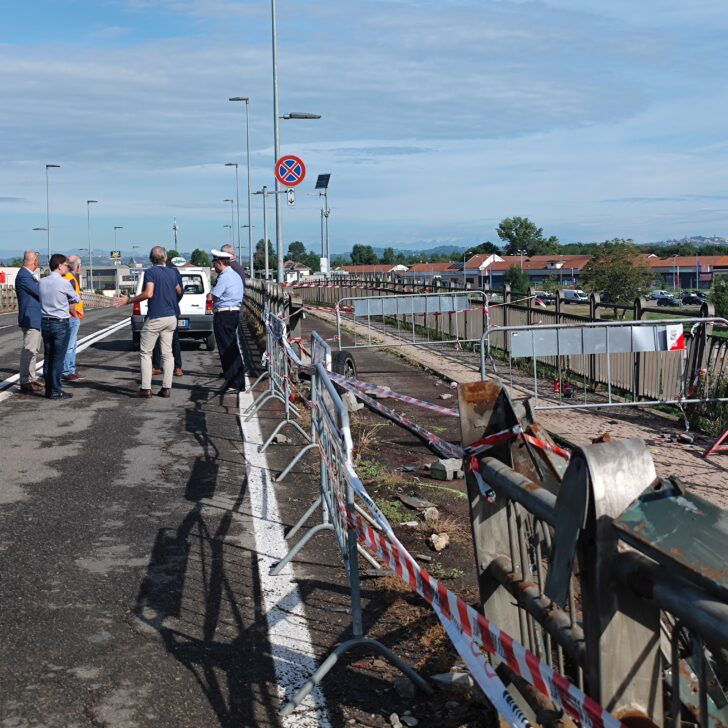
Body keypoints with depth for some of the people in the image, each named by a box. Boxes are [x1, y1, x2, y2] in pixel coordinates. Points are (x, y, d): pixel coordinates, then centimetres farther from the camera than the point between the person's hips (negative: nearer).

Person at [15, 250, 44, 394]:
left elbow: (39, 293, 16)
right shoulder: (24, 276, -18)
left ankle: (31, 379, 29)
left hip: (35, 319, 11)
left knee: (34, 350, 19)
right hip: (30, 319, -11)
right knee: (29, 351, -6)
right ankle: (25, 383, -2)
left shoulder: (29, 275, 13)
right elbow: (41, 293, -19)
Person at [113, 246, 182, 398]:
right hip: (171, 317, 6)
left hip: (155, 318, -6)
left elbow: (148, 293, -21)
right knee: (167, 353, 9)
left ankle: (146, 388, -3)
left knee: (145, 353, 3)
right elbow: (179, 291, 23)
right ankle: (166, 388, 7)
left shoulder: (150, 272, -10)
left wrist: (129, 300, -12)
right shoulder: (172, 273, 10)